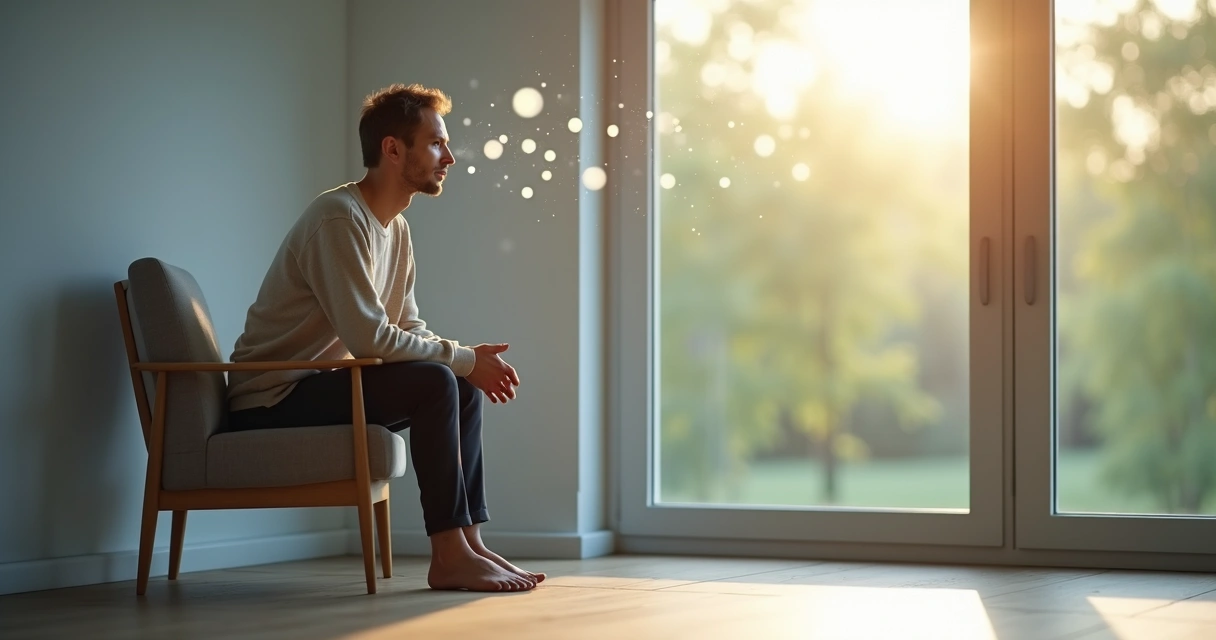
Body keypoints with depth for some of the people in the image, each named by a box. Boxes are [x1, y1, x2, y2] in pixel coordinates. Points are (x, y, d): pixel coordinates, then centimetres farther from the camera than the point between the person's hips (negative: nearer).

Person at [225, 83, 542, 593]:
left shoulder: (395, 226, 12)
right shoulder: (339, 218, -20)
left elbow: (409, 331, 11)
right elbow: (370, 339, -27)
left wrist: (471, 362, -8)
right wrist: (463, 358, -16)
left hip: (318, 385, 10)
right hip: (268, 402, -10)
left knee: (462, 388, 7)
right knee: (435, 382, -23)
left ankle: (468, 543, 4)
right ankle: (448, 557, -20)